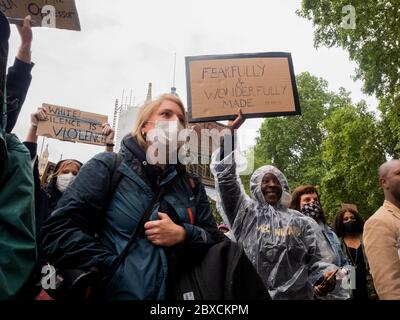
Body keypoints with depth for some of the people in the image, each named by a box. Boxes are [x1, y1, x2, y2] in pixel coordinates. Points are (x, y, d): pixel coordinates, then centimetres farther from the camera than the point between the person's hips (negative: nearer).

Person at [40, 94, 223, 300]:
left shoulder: (191, 184, 9)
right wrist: (115, 270, -18)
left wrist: (183, 235, -12)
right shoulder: (109, 166, -5)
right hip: (116, 291, -3)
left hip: (173, 293, 4)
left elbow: (215, 238, 7)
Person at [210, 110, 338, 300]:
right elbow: (224, 174, -2)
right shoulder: (246, 213, 4)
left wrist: (325, 278, -18)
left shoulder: (303, 223, 9)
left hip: (295, 296, 1)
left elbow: (318, 260, 5)